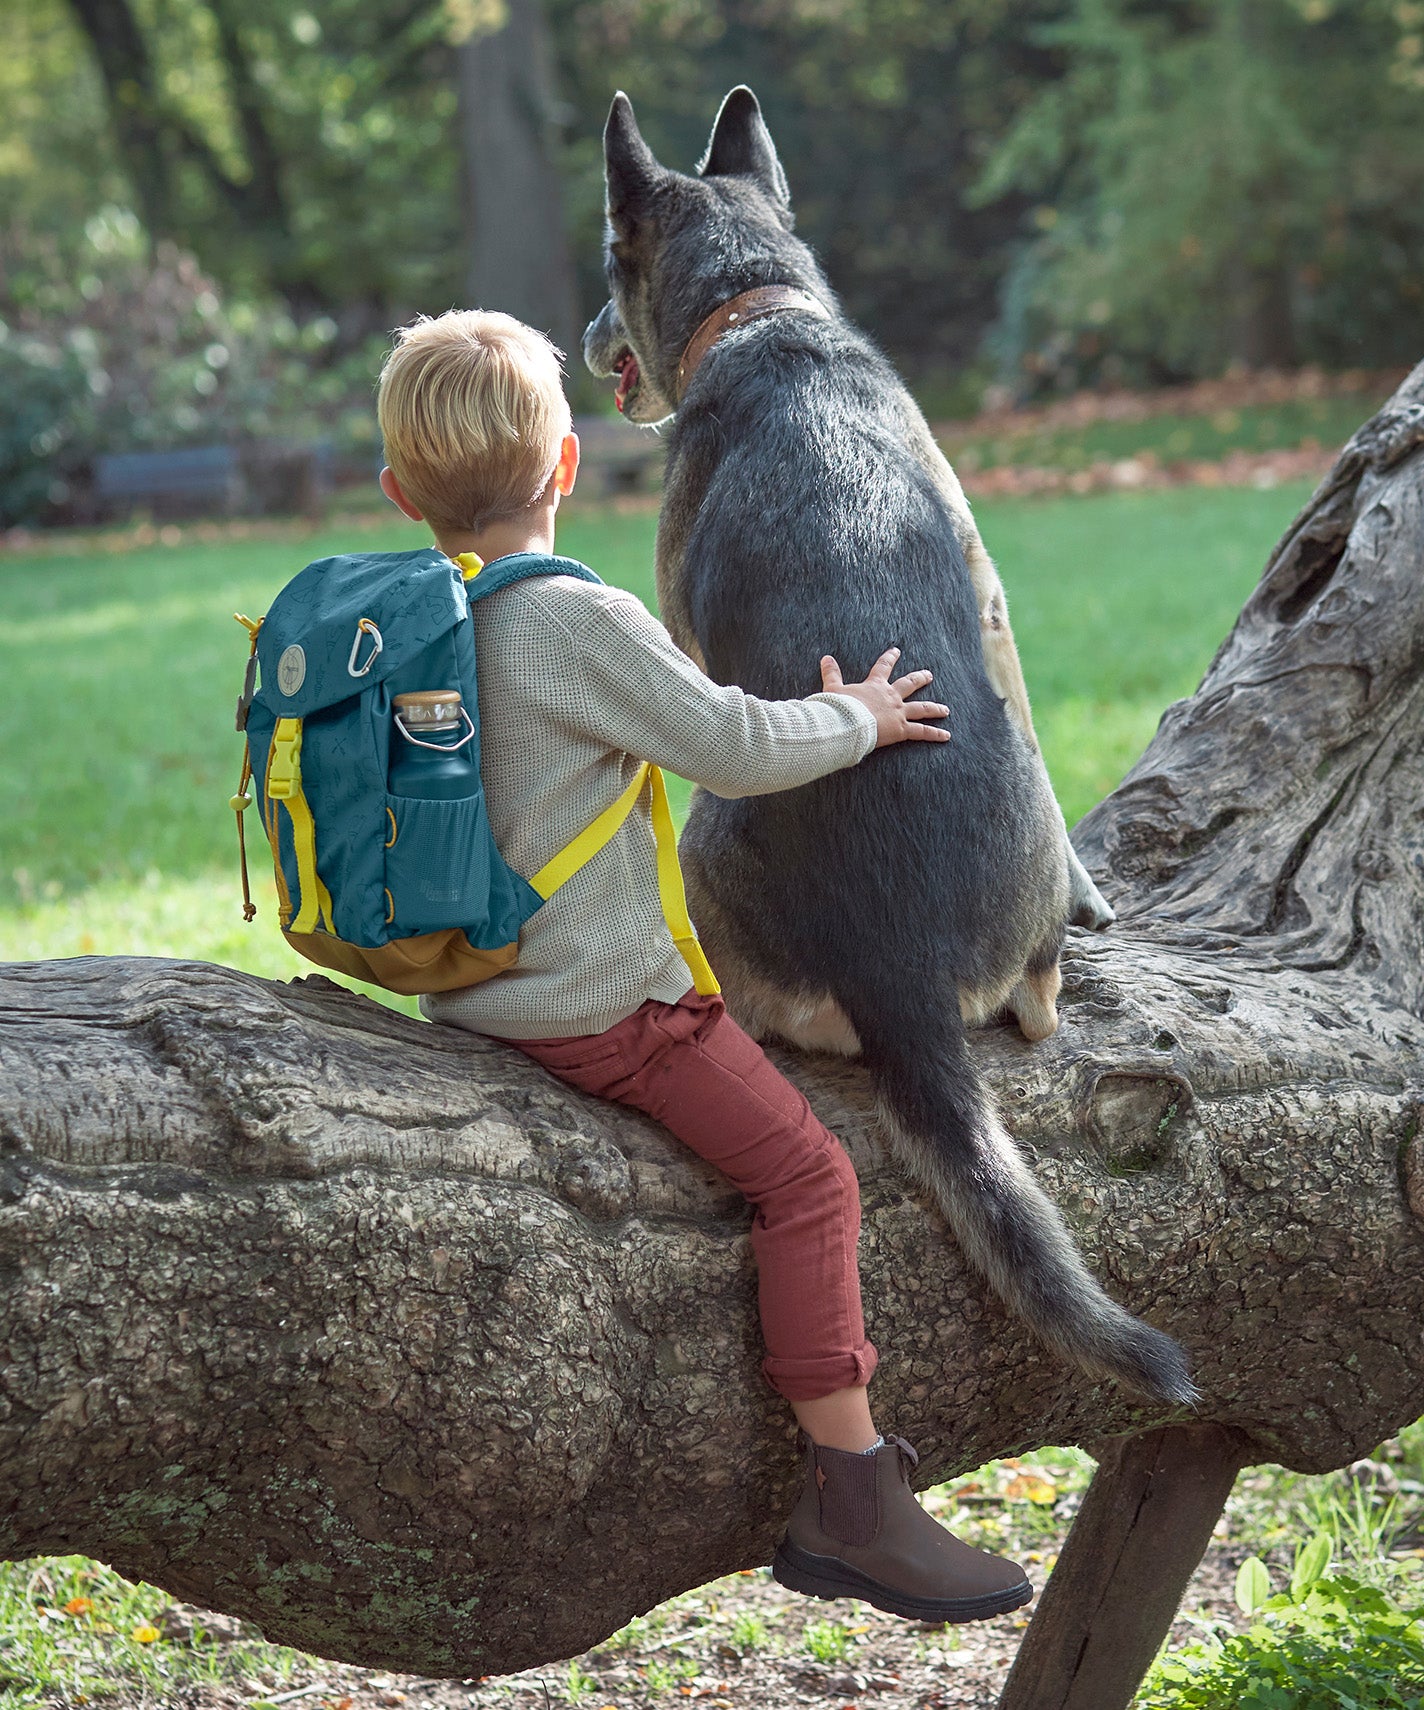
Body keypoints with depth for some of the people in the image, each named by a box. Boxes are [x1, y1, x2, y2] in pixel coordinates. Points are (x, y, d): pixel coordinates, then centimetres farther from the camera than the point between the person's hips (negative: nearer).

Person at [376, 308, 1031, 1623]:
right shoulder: (580, 623, -19)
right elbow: (736, 746, -18)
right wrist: (851, 721, -1)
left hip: (475, 993, 9)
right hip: (602, 1000, -9)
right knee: (807, 1172, -7)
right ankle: (855, 1500, -10)